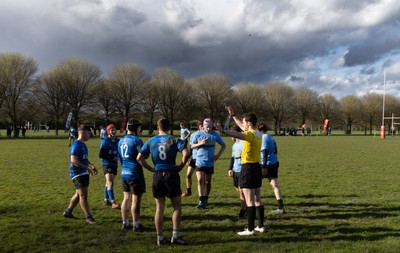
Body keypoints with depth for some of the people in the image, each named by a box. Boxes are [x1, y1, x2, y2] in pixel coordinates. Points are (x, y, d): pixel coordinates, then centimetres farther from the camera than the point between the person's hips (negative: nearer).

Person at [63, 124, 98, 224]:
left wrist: (92, 166, 14)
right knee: (83, 195, -7)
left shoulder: (83, 145, 14)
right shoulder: (76, 145, -16)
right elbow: (73, 160, -24)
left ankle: (68, 212, 32)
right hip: (77, 174, -10)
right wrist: (87, 168, -23)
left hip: (84, 173, 10)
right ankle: (89, 217, -4)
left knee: (78, 194, 17)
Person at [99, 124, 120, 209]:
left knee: (108, 183, 15)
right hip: (107, 164, -7)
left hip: (114, 164, 7)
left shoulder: (118, 141, 7)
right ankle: (113, 202, -16)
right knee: (110, 183, -13)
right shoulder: (105, 141, -12)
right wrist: (112, 158, -18)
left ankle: (106, 200, 26)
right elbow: (100, 155, -15)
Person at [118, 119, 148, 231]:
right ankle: (136, 225, 6)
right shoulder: (136, 140, -14)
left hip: (124, 173, 8)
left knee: (126, 199, 15)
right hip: (135, 173, -8)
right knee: (136, 200, 0)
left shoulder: (121, 140, 11)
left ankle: (125, 223, 21)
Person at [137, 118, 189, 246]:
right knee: (177, 206, 9)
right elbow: (186, 153, -18)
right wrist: (181, 166, -5)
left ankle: (160, 238, 15)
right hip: (171, 174, -3)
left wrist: (151, 168, 5)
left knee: (159, 208, 10)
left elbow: (139, 158, 0)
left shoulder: (151, 141, 5)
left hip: (157, 175, 3)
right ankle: (175, 236, 7)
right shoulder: (174, 140, -3)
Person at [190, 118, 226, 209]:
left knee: (208, 182, 12)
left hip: (210, 162, 2)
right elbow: (192, 146, 1)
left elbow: (223, 145, 7)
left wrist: (218, 155, -5)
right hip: (200, 161, -1)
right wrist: (200, 143, -17)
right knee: (200, 180, -14)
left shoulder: (215, 135, -2)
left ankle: (206, 199, 27)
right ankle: (201, 201, -14)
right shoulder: (198, 134, -4)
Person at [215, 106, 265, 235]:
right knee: (257, 200, 15)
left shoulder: (250, 134, -15)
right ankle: (261, 226, 22)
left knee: (249, 201, -5)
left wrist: (223, 131, -52)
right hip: (257, 167, 9)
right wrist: (233, 115, 32)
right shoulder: (258, 134, 11)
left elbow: (238, 135, -38)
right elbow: (243, 127, 28)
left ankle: (250, 229, 0)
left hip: (248, 168, -9)